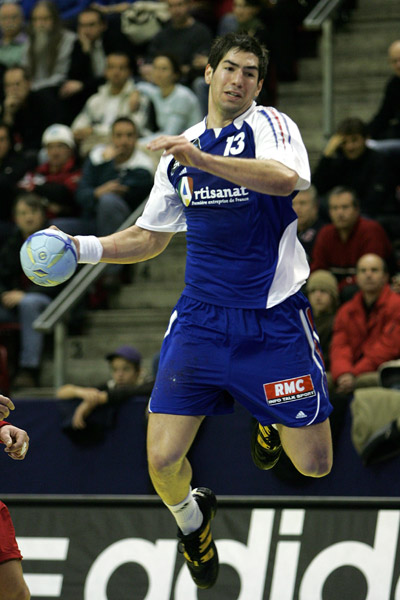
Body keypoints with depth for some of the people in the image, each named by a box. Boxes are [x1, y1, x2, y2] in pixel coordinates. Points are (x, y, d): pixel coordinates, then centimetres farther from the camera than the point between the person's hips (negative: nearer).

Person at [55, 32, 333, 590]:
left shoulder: (270, 125, -5)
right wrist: (85, 247, 5)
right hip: (201, 316, 3)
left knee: (314, 464, 0)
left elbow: (287, 177, -28)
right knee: (163, 460, -8)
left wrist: (202, 159, -34)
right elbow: (150, 236, 20)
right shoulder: (179, 149, 11)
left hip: (274, 319, -3)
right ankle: (191, 518, 27)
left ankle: (270, 418, 36)